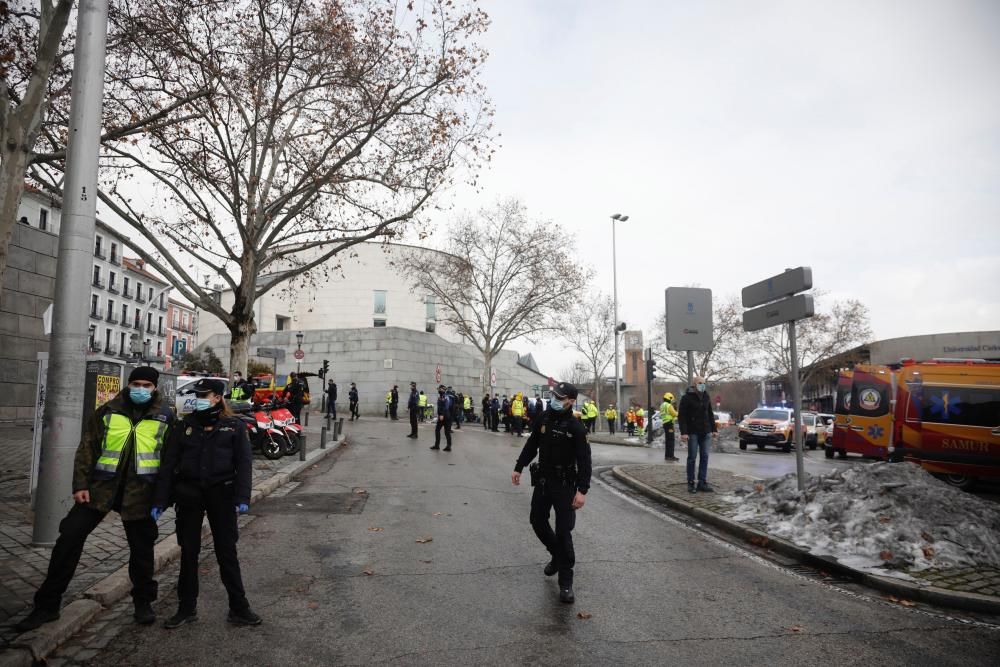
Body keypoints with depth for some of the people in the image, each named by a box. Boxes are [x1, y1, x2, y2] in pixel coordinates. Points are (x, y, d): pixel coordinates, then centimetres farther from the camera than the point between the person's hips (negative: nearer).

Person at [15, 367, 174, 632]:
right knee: (70, 537, -2)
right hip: (102, 486, 1)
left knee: (142, 547, 8)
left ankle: (143, 601, 28)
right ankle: (47, 604, 14)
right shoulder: (108, 412, 3)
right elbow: (87, 449, 4)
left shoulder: (165, 417, 0)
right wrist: (81, 484, -5)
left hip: (140, 492, -1)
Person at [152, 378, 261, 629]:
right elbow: (168, 464, 5)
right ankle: (187, 608, 25)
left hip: (221, 494, -2)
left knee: (227, 552, 4)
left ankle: (238, 608, 12)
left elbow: (244, 464, -5)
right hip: (189, 495, 2)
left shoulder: (234, 427, 0)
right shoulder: (184, 426, 6)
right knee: (188, 552, 11)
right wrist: (160, 500, -1)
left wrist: (242, 497, -15)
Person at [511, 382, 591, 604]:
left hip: (564, 484, -6)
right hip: (542, 480, 6)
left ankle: (566, 582, 7)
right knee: (538, 522, 17)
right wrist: (518, 468, 14)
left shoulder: (576, 427, -16)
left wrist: (582, 490, -26)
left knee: (563, 532, -4)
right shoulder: (545, 418, 1)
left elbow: (584, 460, -19)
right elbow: (532, 445, 13)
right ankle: (556, 555, 43)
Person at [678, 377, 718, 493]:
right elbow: (681, 416, -10)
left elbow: (710, 414, 18)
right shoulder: (687, 398, -7)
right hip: (693, 432, -5)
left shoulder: (706, 397, 11)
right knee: (692, 457, -1)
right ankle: (691, 483, 7)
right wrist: (683, 432, -17)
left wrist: (714, 429, 12)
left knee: (704, 457, 4)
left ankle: (702, 483, 10)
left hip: (705, 432, 5)